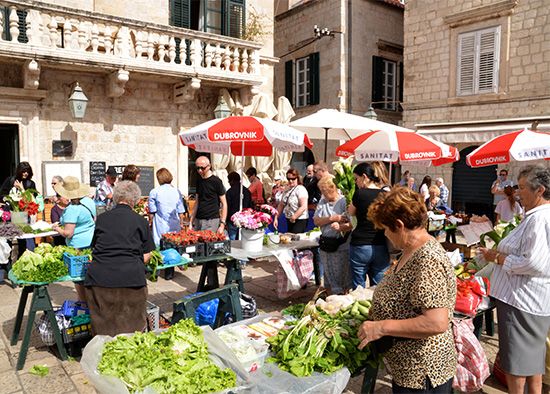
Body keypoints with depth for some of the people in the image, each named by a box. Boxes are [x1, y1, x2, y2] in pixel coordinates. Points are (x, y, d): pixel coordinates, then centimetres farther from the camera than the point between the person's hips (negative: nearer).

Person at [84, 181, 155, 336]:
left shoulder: (102, 219, 13)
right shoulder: (140, 221, 7)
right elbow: (146, 256, 7)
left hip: (99, 277, 2)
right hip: (131, 276, -2)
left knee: (103, 328, 11)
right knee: (132, 327, 7)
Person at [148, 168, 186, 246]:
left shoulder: (154, 192, -5)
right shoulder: (177, 192, 3)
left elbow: (152, 212, -1)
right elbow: (180, 212, 6)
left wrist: (150, 222, 15)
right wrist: (181, 224, 19)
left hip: (161, 228, -3)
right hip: (175, 227, 3)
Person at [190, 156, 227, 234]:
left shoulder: (216, 181, -6)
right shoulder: (199, 181, 12)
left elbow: (224, 204, -6)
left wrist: (222, 224, -14)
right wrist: (191, 223, 12)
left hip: (212, 221, -6)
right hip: (198, 221, 6)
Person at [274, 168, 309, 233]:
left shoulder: (301, 189, -11)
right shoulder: (287, 189, 11)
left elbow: (303, 207, -20)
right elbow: (281, 205, 16)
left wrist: (294, 217, -22)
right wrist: (276, 218, 10)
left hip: (300, 220, -7)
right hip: (289, 220, 7)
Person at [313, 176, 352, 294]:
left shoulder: (344, 201, -12)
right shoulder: (322, 202, 7)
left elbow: (353, 224, -18)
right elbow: (316, 221, -1)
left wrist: (340, 227, -35)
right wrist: (332, 218, -16)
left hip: (341, 244, -6)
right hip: (325, 243, 6)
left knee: (341, 274, 2)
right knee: (328, 273, 17)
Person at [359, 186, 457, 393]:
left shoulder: (428, 261, -27)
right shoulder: (412, 250, 3)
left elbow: (437, 323, -32)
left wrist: (381, 327, -28)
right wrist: (375, 309, 8)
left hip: (422, 375, -8)